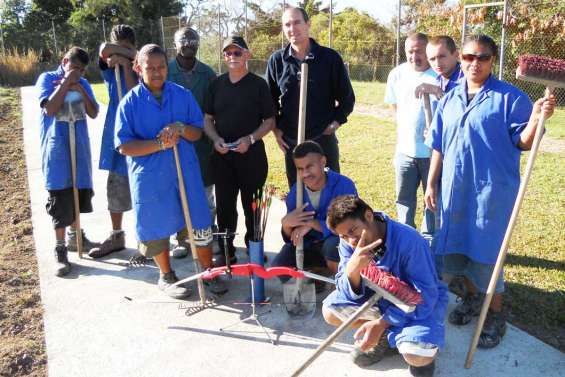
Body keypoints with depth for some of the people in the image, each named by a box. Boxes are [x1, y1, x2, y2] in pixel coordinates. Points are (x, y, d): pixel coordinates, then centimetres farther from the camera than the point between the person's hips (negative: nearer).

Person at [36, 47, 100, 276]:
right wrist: (66, 83, -16)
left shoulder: (83, 84, 8)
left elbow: (93, 113, -1)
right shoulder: (47, 78, -4)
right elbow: (50, 109, -18)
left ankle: (75, 237, 33)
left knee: (78, 194, 15)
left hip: (79, 147, 5)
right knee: (60, 199, -4)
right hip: (57, 149, -5)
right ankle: (60, 250, 4)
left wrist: (79, 89, -12)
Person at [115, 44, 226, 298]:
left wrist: (181, 128, -18)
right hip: (150, 177, -1)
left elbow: (197, 133, 4)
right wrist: (160, 144, -20)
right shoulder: (130, 102, -5)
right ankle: (166, 276, 34)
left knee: (200, 225, 7)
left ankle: (209, 272, 27)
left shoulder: (183, 95, 2)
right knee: (157, 228, 11)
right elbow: (124, 146, -9)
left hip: (186, 172, 2)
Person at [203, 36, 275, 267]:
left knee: (252, 206, 6)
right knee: (224, 206, 8)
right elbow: (207, 118, 12)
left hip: (252, 155, -3)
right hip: (222, 155, 3)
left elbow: (270, 120, -1)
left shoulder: (258, 84, -1)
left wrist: (250, 139, -16)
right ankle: (226, 253, 22)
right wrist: (215, 139, -7)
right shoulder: (216, 84, 9)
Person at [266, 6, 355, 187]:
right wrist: (276, 129, 4)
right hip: (290, 142, 2)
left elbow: (347, 97, 3)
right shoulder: (276, 60, 2)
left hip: (323, 139, -2)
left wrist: (336, 122, -6)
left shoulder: (330, 58, -4)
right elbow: (269, 99, 11)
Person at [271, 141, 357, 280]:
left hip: (339, 242, -4)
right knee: (278, 268, -16)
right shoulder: (295, 192, -7)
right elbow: (290, 238, -4)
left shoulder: (344, 185, -20)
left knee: (333, 245, -38)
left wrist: (312, 223, -31)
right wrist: (286, 224, -28)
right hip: (308, 245, 4)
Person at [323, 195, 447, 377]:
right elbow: (349, 294, -15)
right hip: (381, 297, 5)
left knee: (416, 356, -30)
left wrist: (380, 324, -27)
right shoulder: (348, 243, -16)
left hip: (421, 301, -5)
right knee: (330, 310, -12)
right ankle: (386, 336, 4)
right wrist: (352, 269, -39)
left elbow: (424, 296, -26)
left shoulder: (408, 240, -32)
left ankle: (426, 346, 7)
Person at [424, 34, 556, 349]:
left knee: (485, 252, 0)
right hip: (454, 189, 5)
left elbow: (523, 142, -9)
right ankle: (473, 297, 38)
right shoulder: (449, 100, 9)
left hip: (492, 190, -5)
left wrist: (537, 117, -27)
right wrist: (432, 184, 10)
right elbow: (438, 147, 11)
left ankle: (495, 315, 22)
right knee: (456, 247, 15)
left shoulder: (510, 97, -6)